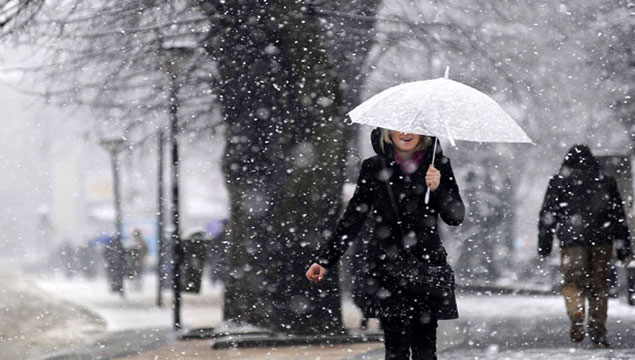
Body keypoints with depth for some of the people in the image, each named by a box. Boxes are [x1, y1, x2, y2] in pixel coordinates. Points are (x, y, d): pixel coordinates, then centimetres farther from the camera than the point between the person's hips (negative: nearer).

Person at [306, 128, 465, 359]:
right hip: (387, 268, 0)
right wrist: (324, 260, 5)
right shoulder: (374, 168, 5)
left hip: (426, 266, 1)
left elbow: (456, 217, 3)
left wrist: (437, 189, -15)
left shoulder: (438, 165, 5)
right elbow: (352, 219, 9)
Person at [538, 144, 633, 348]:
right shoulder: (605, 182, 15)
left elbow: (547, 216, 5)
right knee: (598, 285, 7)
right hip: (602, 240, 2)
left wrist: (543, 248, 8)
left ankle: (577, 321, -24)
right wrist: (624, 250, 15)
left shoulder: (559, 182, 9)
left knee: (573, 282, 0)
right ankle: (598, 333, 1)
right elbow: (619, 217, 13)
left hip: (572, 240, -2)